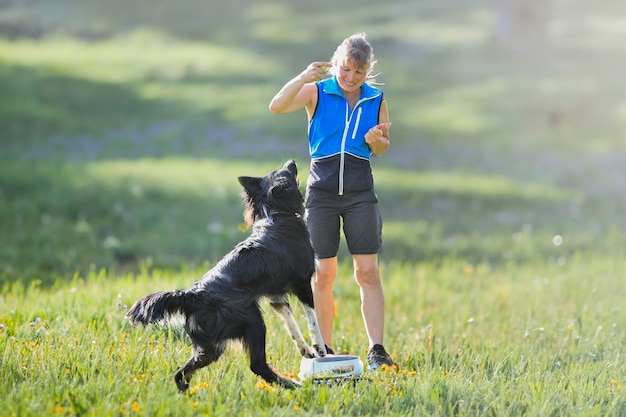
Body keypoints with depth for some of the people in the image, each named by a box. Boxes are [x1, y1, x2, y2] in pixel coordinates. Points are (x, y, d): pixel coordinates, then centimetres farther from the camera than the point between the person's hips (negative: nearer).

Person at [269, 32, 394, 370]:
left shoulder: (376, 100, 6)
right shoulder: (317, 92, -2)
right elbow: (277, 107, -18)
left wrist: (377, 140, -6)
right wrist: (303, 78, -30)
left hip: (360, 191, 1)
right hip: (322, 189, -1)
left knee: (367, 270, -6)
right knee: (323, 273, 2)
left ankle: (376, 350, -7)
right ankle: (323, 350, 12)